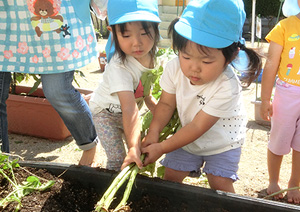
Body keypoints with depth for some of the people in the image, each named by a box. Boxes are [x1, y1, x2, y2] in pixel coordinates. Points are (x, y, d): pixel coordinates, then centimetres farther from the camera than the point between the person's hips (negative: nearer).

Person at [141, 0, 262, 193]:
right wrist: (154, 132, -26)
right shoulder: (175, 68, -23)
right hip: (187, 136, 4)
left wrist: (161, 148, -28)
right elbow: (166, 103, -10)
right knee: (170, 176, 6)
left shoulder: (227, 87, -36)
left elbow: (198, 127, -30)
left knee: (220, 184, -8)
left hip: (222, 141, -4)